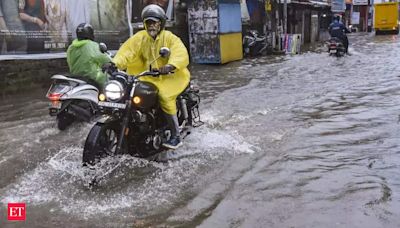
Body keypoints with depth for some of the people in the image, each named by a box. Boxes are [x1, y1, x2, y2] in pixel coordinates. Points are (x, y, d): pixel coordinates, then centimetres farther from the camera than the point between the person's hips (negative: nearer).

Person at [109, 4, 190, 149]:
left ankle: (176, 137, -18)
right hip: (148, 76, 5)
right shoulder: (140, 37, 5)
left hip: (169, 76, -5)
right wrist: (115, 63, -29)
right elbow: (127, 50, -10)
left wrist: (170, 66, -44)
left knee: (165, 98, -27)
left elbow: (181, 54, -23)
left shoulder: (170, 38, -6)